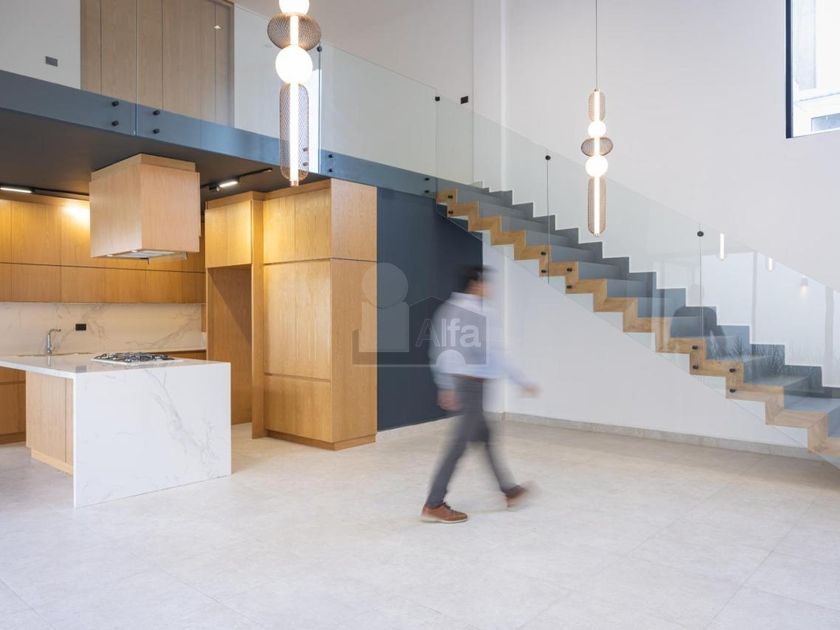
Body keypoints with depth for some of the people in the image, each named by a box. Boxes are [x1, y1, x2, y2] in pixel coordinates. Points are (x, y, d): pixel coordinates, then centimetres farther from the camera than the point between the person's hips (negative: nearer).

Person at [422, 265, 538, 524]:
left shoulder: (449, 309, 10)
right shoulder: (483, 314, -15)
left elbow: (440, 350, 12)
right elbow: (494, 355, -17)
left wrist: (446, 387, 18)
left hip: (457, 382, 9)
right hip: (473, 384, -9)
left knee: (485, 436, 19)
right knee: (459, 445, -2)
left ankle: (509, 490, 34)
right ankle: (433, 506, 5)